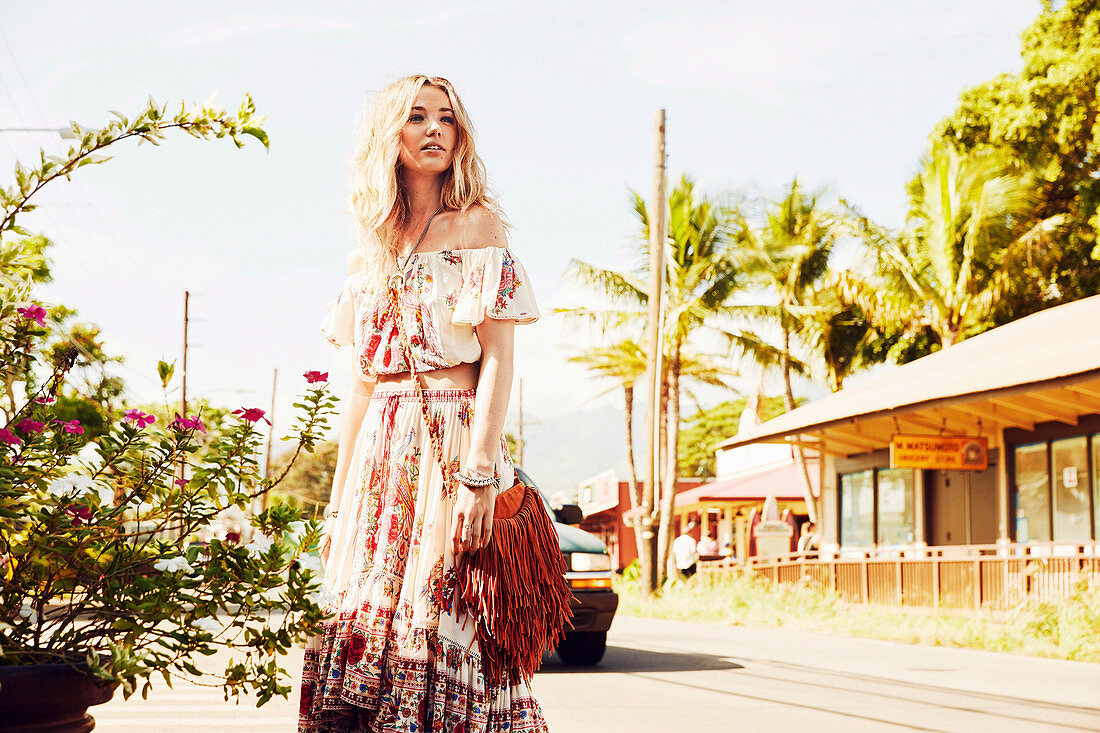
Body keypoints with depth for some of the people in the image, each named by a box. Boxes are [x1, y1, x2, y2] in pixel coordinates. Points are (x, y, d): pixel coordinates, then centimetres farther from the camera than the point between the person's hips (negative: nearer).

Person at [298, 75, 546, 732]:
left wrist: (480, 474, -18)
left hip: (454, 436, -5)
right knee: (363, 630, 0)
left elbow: (498, 359, -7)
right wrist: (339, 500, 14)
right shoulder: (371, 251, 18)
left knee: (441, 631, -11)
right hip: (381, 451, 5)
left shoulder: (477, 225, 3)